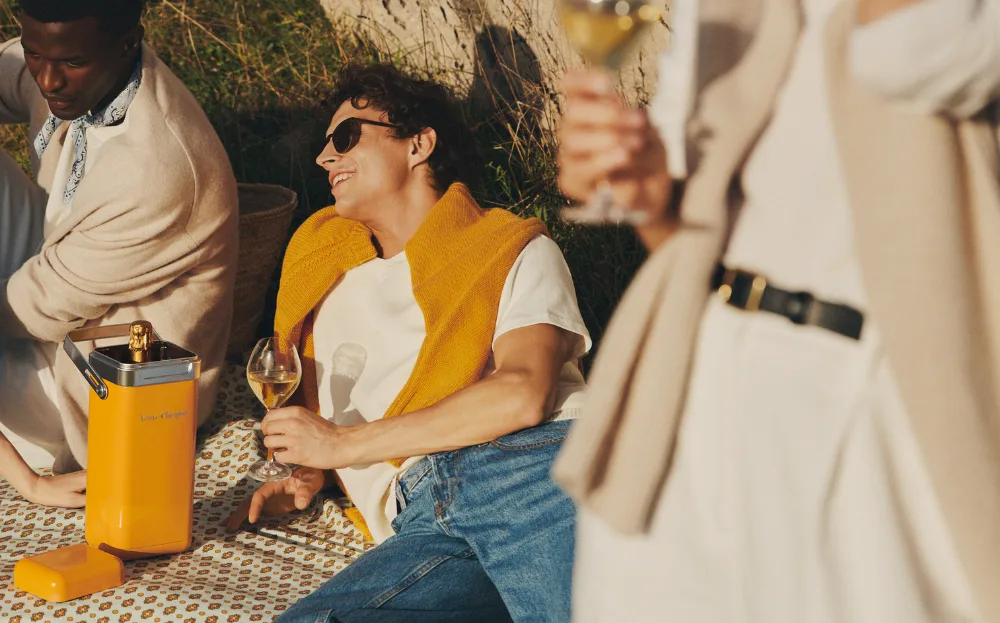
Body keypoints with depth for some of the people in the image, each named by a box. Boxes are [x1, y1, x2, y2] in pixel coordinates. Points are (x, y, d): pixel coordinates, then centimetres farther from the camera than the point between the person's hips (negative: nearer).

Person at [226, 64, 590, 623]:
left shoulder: (517, 248, 17)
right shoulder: (331, 282, 34)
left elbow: (523, 394, -1)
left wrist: (343, 444, 2)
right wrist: (308, 472, 20)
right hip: (422, 522, 5)